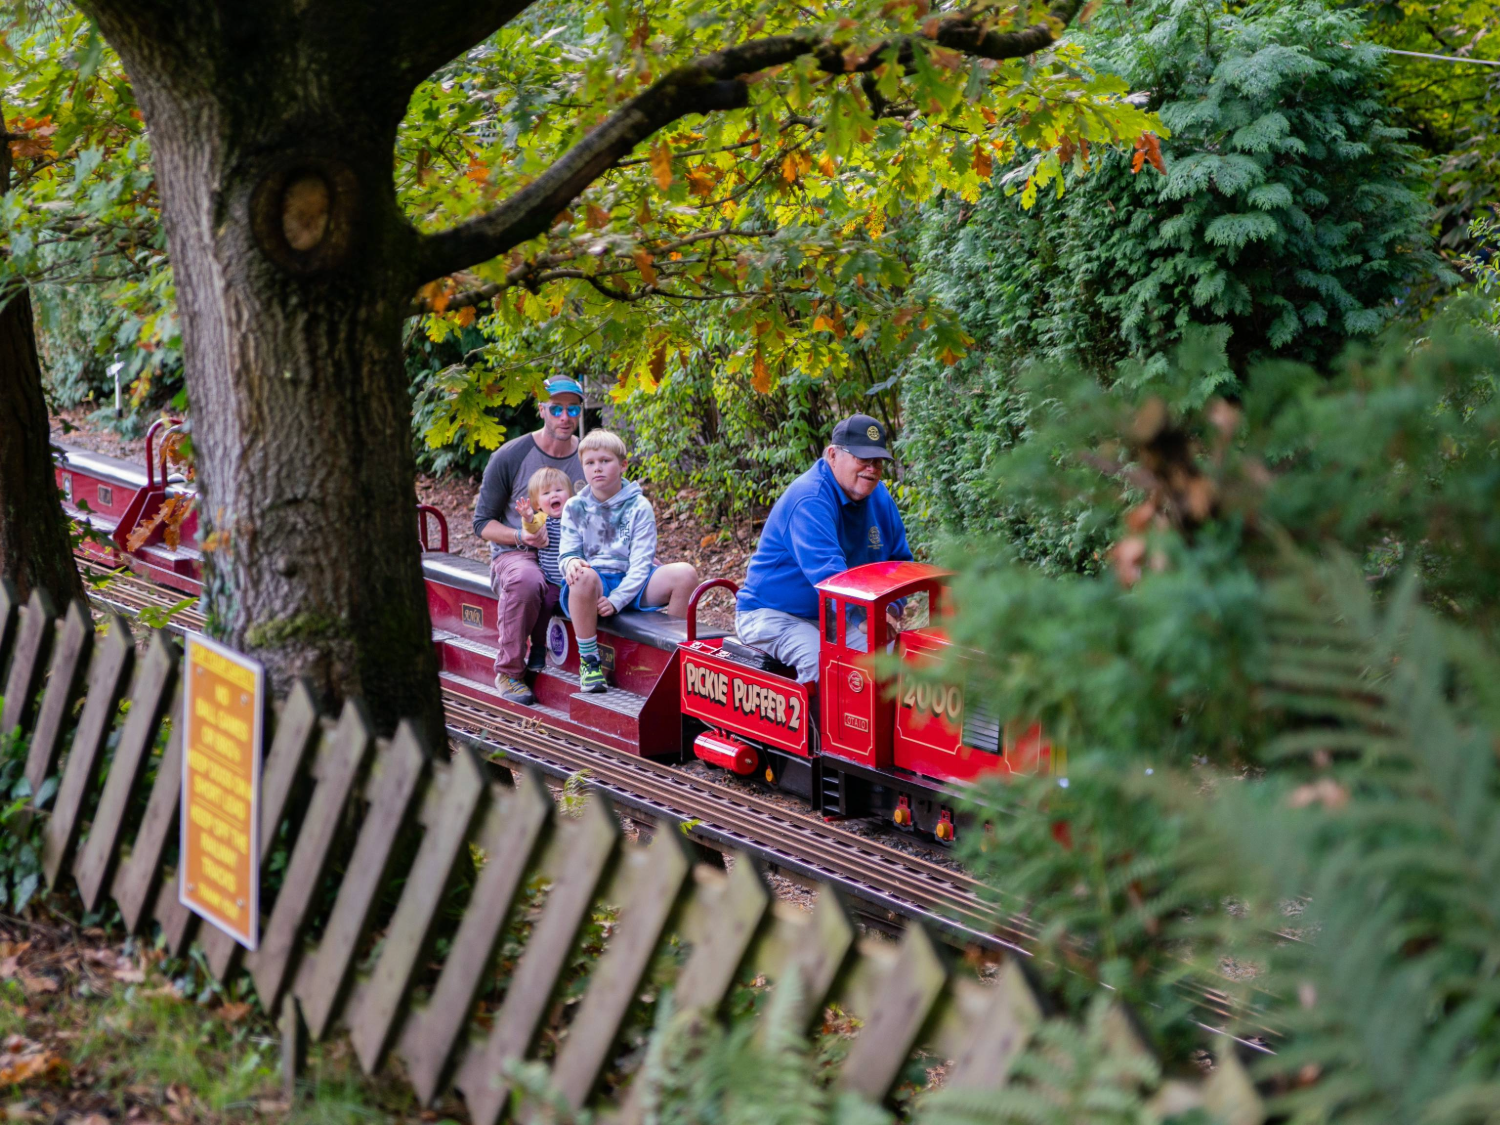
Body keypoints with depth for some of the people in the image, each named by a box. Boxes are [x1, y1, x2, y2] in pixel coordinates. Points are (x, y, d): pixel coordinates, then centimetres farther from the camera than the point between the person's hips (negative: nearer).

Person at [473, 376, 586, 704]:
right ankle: (508, 673, -20)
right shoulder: (510, 457, -1)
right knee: (525, 581, -40)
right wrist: (521, 536, -18)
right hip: (516, 553, -3)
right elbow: (483, 522, 3)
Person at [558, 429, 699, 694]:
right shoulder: (575, 508, 7)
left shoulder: (639, 507, 2)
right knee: (584, 577, -39)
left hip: (631, 586, 1)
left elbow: (640, 563, -5)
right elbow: (568, 553, 3)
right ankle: (588, 661, -22)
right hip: (593, 587, -1)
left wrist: (616, 600, -20)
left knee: (685, 573, -23)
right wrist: (571, 563, -25)